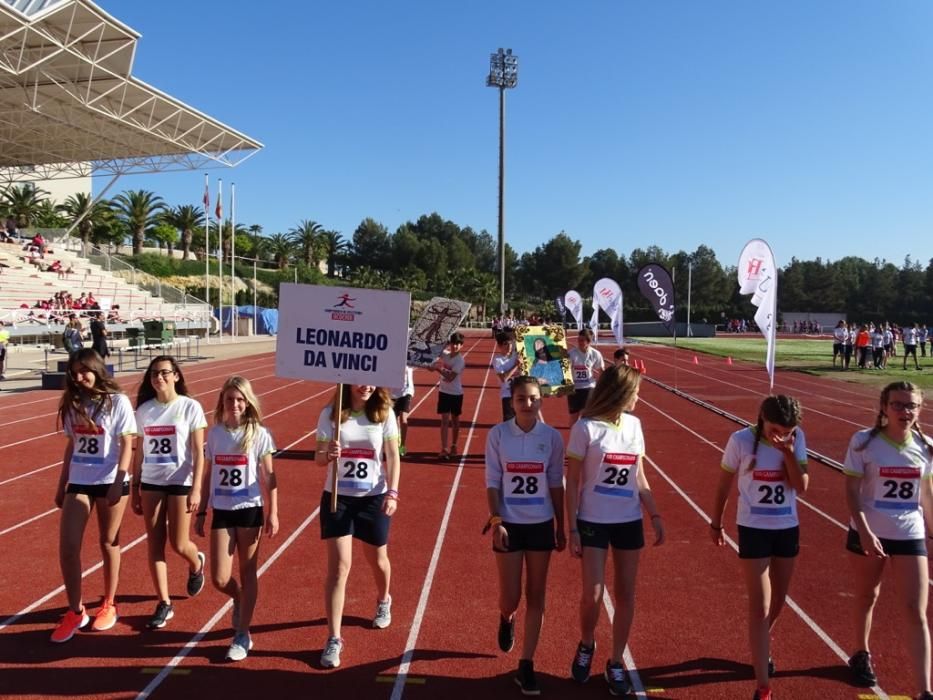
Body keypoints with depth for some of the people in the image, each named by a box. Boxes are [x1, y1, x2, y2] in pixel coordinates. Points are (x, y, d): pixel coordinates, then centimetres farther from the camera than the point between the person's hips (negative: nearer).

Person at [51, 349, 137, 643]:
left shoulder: (117, 401, -7)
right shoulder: (73, 403, 8)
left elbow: (127, 444, -8)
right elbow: (71, 445, 14)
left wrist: (118, 481, -16)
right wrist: (61, 484, 15)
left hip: (110, 482, -4)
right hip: (78, 483, 4)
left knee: (109, 544, 9)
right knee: (67, 547, -2)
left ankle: (109, 604, 26)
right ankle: (75, 612, 13)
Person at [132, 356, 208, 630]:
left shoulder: (190, 407, -7)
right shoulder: (144, 409, 4)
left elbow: (198, 452, -8)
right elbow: (139, 452, 9)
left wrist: (196, 489, -14)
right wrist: (134, 489, 9)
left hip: (181, 483, -4)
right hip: (151, 484, 4)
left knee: (179, 544, 1)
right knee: (154, 545, 4)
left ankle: (196, 564, 37)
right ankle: (164, 604, 16)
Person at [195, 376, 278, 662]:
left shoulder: (259, 434, -5)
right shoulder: (214, 433, 4)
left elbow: (268, 477, -3)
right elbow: (208, 476, 11)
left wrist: (272, 513, -7)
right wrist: (201, 512, 10)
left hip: (249, 510, -3)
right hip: (221, 512, 3)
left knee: (248, 572, 6)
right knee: (220, 579, 0)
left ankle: (242, 635, 18)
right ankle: (240, 600, 34)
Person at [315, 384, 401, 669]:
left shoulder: (384, 414, -6)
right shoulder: (330, 414, -6)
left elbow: (392, 456, -2)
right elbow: (318, 457, -3)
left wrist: (392, 492, -12)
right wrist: (328, 455, -26)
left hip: (374, 497, 1)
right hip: (337, 497, -1)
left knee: (377, 559, 19)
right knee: (338, 565, -6)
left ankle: (383, 601, 51)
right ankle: (334, 639, 3)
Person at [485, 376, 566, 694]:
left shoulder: (552, 437, -5)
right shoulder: (497, 434, -7)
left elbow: (556, 483, 2)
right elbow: (492, 482, -4)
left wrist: (560, 526, 5)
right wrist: (496, 521, -12)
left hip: (541, 525, 1)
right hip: (509, 524, -1)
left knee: (536, 596, 7)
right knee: (511, 598, 4)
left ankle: (526, 665, 20)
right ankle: (506, 619, 42)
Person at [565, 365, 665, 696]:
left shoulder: (634, 425, 3)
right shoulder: (586, 428, -12)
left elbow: (639, 476, 12)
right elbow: (572, 482, -8)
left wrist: (655, 515, 8)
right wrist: (572, 528, -10)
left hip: (629, 522, 5)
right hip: (593, 522, -5)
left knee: (626, 594, 9)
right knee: (593, 595, -4)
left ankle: (615, 662, 26)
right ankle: (586, 645, 27)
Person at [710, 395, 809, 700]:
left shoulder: (797, 439, -6)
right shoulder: (741, 440, -16)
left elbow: (802, 486, -10)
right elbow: (724, 484, -4)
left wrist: (787, 452, -21)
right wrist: (716, 523, 4)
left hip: (787, 528, 4)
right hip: (754, 529, -4)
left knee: (778, 600, 19)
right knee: (760, 606, -4)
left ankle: (761, 648, 48)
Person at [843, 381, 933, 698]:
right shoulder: (864, 441, -12)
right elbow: (852, 491, -12)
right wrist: (865, 532, -21)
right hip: (869, 533, -2)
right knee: (867, 596, 18)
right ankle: (862, 654, 42)